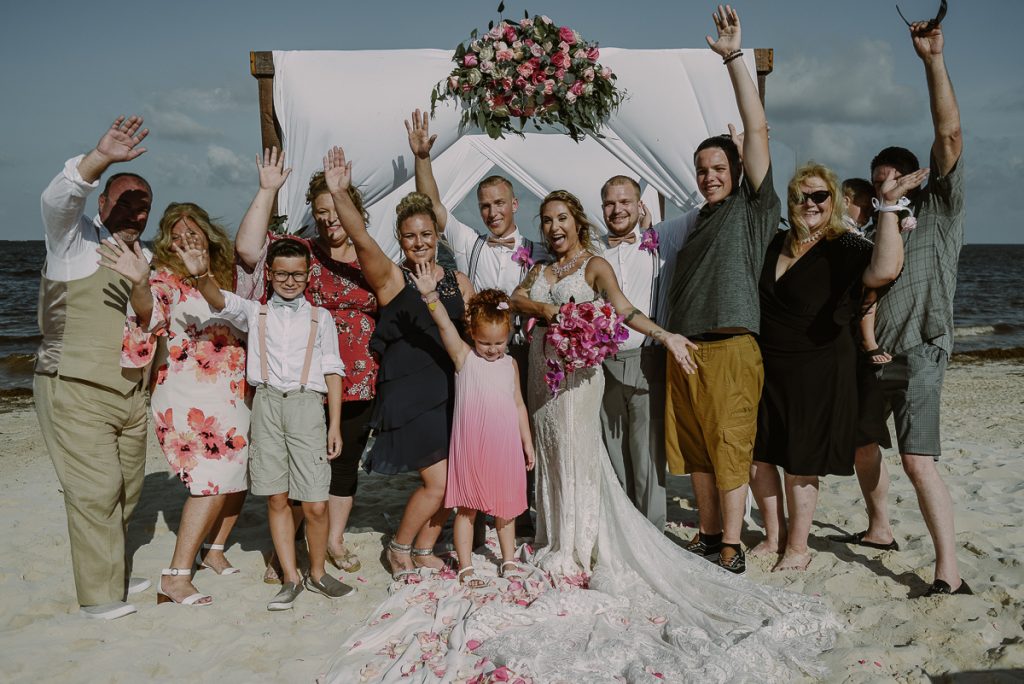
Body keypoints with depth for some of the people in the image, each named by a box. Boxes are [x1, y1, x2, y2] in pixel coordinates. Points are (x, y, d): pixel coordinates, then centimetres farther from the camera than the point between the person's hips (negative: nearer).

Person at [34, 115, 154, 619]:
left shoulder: (145, 256, 13)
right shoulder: (75, 240, -5)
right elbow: (57, 199, -27)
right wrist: (101, 158, -42)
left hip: (130, 393, 7)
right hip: (76, 392, -6)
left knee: (127, 489, 14)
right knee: (95, 491, -6)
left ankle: (114, 574, 30)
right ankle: (97, 595, 6)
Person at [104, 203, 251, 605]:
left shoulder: (224, 276, 12)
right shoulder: (166, 279, -6)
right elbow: (149, 312, -28)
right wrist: (140, 284, -47)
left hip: (232, 395, 7)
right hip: (189, 397, -7)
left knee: (239, 476, 10)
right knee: (213, 481, -16)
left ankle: (213, 550, 30)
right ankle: (176, 576, -10)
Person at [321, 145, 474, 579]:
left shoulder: (459, 282, 10)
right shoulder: (391, 278, -3)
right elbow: (361, 238, -19)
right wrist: (339, 193, -32)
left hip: (450, 392, 5)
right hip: (408, 394, -5)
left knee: (450, 482, 10)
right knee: (437, 481, -8)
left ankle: (423, 551, 31)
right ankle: (399, 548, 17)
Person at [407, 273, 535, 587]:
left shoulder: (510, 364, 7)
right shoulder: (463, 357, -4)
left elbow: (518, 404, 13)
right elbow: (445, 325, -21)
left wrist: (527, 442, 13)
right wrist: (430, 295, -36)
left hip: (505, 446, 4)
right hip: (471, 446, -3)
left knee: (505, 507, 16)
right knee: (467, 507, 5)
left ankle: (508, 559, 32)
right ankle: (465, 565, 18)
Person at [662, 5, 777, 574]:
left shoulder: (753, 206, 1)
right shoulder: (701, 220, 21)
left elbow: (757, 128, -8)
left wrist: (735, 57, -10)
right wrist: (672, 340, 16)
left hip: (731, 349, -7)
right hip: (684, 349, 7)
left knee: (731, 447, -4)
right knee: (696, 448, 11)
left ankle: (732, 545, 4)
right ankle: (708, 534, 22)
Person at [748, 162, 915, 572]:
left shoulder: (844, 249, -12)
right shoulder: (775, 243, 7)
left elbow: (884, 270, -34)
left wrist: (889, 205, -33)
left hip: (816, 372, -6)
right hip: (766, 368, 6)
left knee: (799, 465, 4)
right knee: (756, 456, 11)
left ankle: (798, 548, 23)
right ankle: (774, 536, 30)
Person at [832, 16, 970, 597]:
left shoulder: (941, 209, 1)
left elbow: (949, 135, -10)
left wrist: (934, 59, -15)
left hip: (919, 355, -7)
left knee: (918, 459, -17)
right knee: (862, 446, 16)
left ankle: (950, 573, -14)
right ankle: (880, 530, 35)